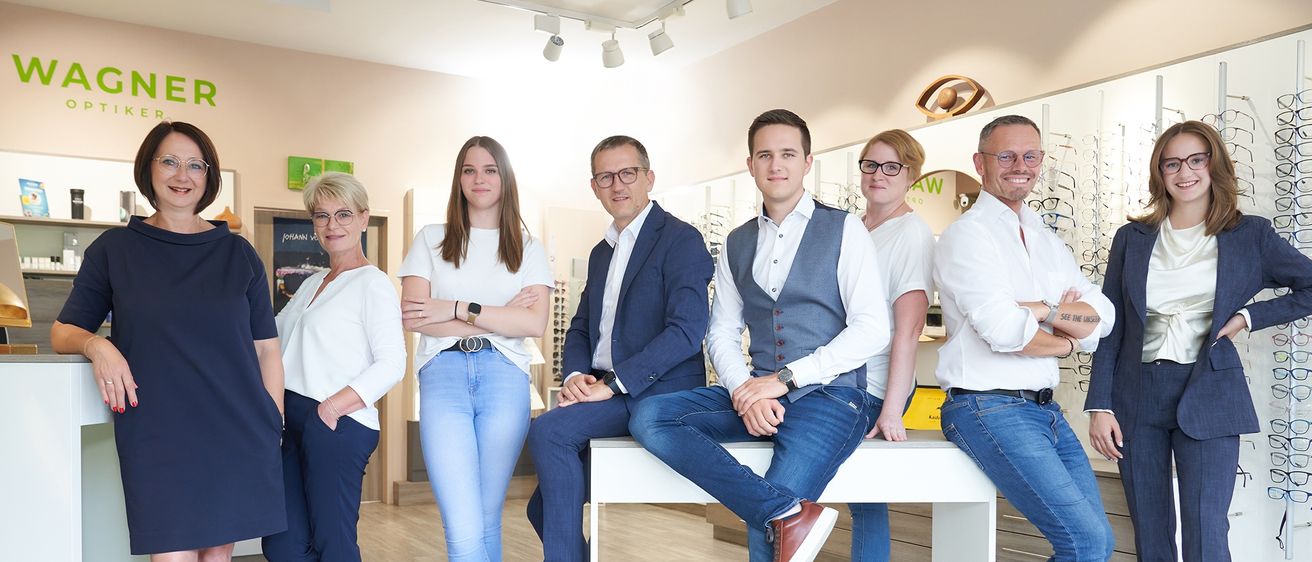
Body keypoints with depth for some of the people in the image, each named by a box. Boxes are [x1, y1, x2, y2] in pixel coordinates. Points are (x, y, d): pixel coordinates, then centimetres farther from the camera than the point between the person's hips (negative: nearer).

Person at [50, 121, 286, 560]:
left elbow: (266, 348, 8)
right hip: (157, 439, -1)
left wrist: (275, 425, 2)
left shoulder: (237, 253, 8)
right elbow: (63, 332, 12)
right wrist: (96, 345, -11)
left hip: (238, 438, 1)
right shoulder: (114, 249, 7)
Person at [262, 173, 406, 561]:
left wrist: (333, 406, -19)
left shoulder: (373, 284, -7)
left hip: (339, 425, -8)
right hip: (297, 422, 8)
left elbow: (391, 363, -15)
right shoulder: (312, 284, 18)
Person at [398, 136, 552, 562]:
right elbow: (411, 316, 0)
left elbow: (535, 324, -1)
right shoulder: (431, 239, 13)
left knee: (487, 521, 7)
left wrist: (456, 309, -6)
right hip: (443, 374, -1)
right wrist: (501, 317, -4)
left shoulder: (527, 248, 14)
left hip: (505, 378, 1)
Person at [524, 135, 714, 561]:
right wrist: (575, 375, -4)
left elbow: (686, 331, -18)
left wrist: (613, 383, -21)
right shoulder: (601, 253, 19)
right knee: (544, 507, 4)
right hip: (606, 397, 8)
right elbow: (580, 328, 18)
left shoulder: (681, 239, -7)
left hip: (658, 393, -8)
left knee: (548, 430, -26)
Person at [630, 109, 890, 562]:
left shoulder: (843, 230, 3)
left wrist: (784, 379, -14)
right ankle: (790, 513, -26)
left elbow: (872, 329, -6)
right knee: (649, 418, -21)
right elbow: (722, 334, 11)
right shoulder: (736, 244, 16)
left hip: (829, 394, -5)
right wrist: (746, 391, -11)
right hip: (758, 392, 5)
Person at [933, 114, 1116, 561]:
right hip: (988, 408, -8)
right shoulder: (968, 234, -9)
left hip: (1045, 408, 8)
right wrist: (1066, 342, -1)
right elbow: (1003, 330, -19)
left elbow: (1101, 318, 6)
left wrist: (1042, 310, -13)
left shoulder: (1047, 240, 16)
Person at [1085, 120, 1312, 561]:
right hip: (1137, 395, 2)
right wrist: (1100, 406, -2)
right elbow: (1110, 328, 5)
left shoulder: (1250, 235, 4)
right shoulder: (1132, 238, 7)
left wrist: (1249, 318, -4)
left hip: (1208, 396, -2)